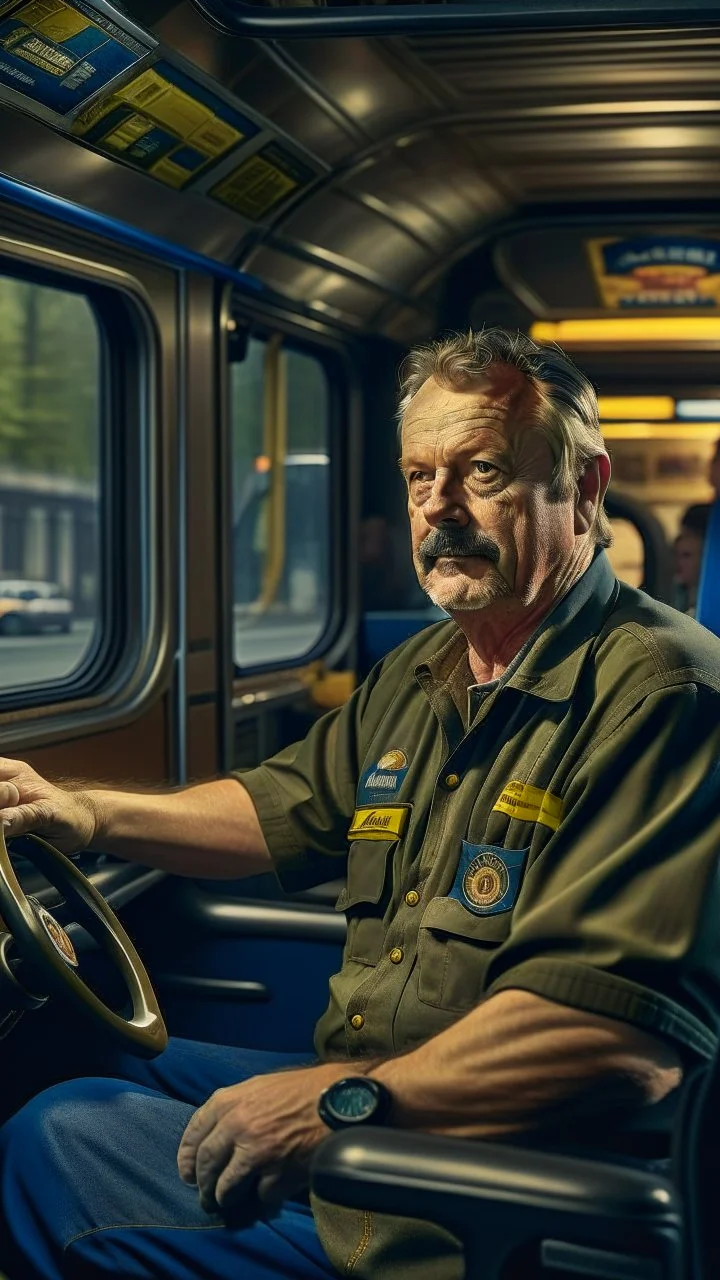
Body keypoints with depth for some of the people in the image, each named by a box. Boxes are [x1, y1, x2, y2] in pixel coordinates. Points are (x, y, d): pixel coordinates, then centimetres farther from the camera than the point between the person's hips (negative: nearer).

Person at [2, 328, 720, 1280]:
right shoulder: (418, 676, 10)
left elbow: (627, 1037, -32)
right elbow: (286, 811, 23)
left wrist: (340, 1099, -30)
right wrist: (89, 814, 11)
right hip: (358, 1094, 9)